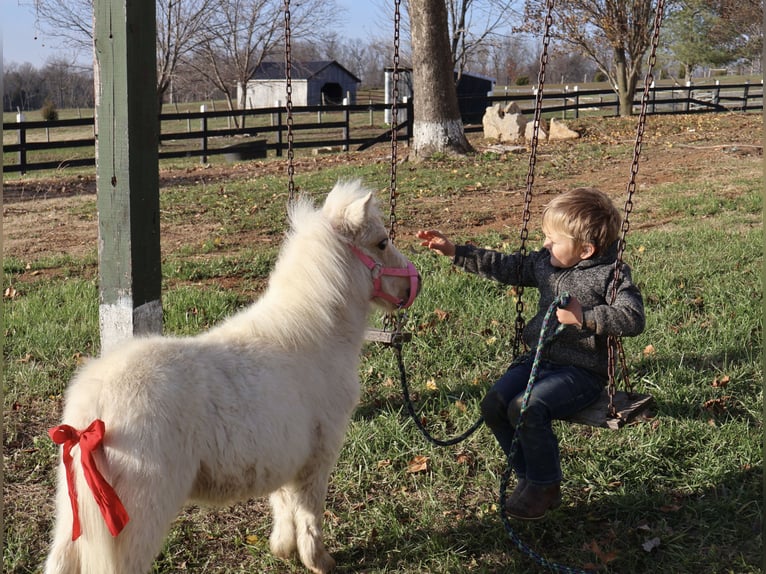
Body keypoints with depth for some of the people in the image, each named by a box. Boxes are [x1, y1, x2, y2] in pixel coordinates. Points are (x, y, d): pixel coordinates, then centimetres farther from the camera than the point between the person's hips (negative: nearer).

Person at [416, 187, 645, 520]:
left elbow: (633, 319, -22)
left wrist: (584, 317, -27)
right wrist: (456, 253, 15)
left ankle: (545, 487, -6)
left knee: (527, 408, -26)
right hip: (539, 359, 8)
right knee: (494, 404, -7)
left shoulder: (610, 275, -14)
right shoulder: (545, 262, 7)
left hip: (582, 371, -8)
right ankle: (528, 478, 10)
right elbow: (508, 267, 18)